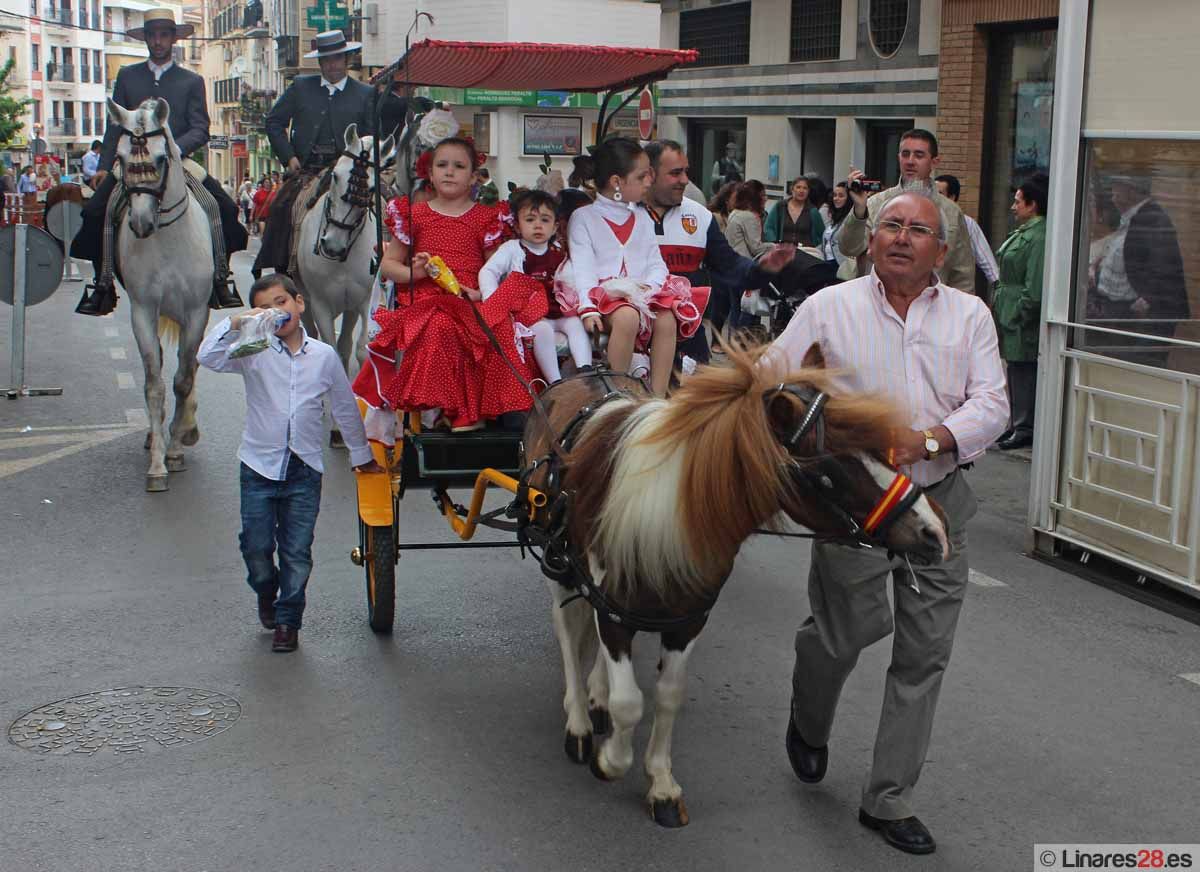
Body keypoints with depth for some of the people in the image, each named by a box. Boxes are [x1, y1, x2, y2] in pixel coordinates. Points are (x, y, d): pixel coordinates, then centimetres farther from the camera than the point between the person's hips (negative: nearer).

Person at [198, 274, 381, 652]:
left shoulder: (324, 356, 2)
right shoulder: (254, 352, -3)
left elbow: (345, 408, 12)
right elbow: (208, 357, -19)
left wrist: (361, 455, 19)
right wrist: (237, 322, -26)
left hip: (304, 469, 1)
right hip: (259, 465, -1)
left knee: (297, 553, 4)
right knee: (256, 546, 5)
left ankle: (288, 620, 20)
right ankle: (266, 593, 37)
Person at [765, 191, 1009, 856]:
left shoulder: (970, 315, 5)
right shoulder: (828, 308, 1)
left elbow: (991, 405, -4)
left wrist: (928, 440, -20)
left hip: (939, 499, 3)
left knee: (925, 653, 4)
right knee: (843, 634, 5)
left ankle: (889, 800, 17)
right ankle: (808, 727, 41)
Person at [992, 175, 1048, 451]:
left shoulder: (1039, 237, -17)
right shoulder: (1023, 232, 15)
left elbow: (1034, 286, -21)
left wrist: (1019, 315, -18)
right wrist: (998, 304, 18)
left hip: (1022, 317, -10)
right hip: (1011, 314, 10)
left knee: (1023, 371, -4)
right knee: (1015, 369, 15)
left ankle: (1025, 429, 2)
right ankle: (1018, 424, 23)